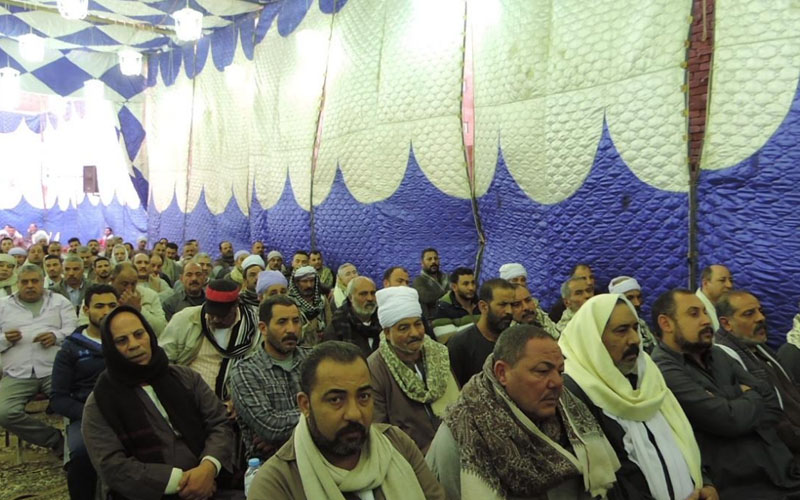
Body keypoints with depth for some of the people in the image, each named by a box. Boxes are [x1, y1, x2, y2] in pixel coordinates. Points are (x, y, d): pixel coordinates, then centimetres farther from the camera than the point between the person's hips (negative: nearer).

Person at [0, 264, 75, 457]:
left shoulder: (59, 301, 16)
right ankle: (57, 440, -9)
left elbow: (75, 330, 5)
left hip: (55, 371, -2)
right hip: (17, 375, 2)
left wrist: (57, 336, -14)